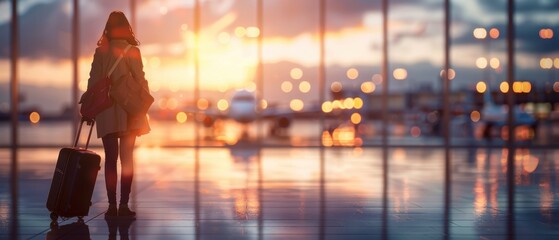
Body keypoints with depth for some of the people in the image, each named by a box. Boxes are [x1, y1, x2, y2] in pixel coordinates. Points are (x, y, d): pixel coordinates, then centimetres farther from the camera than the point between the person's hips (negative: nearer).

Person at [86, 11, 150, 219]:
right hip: (128, 111, -1)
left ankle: (112, 205, 1)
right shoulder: (132, 51, -4)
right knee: (127, 158, 5)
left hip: (106, 112, 1)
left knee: (110, 158, 5)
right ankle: (124, 205, 1)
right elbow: (140, 80, -6)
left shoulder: (101, 51, 0)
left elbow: (93, 81, 0)